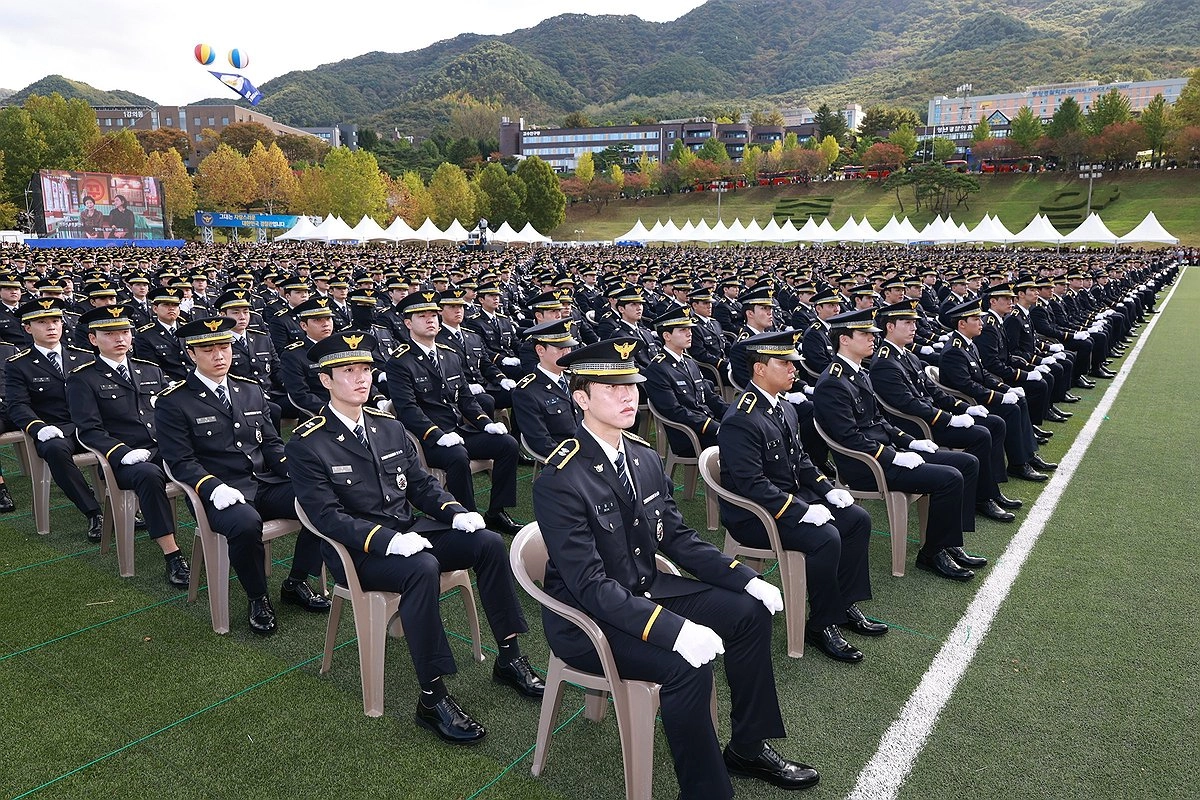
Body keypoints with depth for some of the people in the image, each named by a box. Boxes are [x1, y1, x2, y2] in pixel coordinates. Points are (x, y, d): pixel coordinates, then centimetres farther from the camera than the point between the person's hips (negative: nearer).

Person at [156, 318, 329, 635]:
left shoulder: (252, 389, 16)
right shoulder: (173, 402, 1)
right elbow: (181, 462, -6)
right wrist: (214, 488, -24)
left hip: (267, 484, 5)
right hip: (224, 492, -5)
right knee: (246, 524, -38)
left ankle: (296, 583, 1)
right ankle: (258, 600, -10)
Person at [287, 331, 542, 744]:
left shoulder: (389, 427, 11)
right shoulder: (306, 444, -9)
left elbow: (422, 484, 13)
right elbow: (327, 516, -17)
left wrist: (456, 512, -7)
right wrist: (387, 539, -30)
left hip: (408, 531, 7)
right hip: (357, 551, -6)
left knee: (489, 543, -13)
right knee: (423, 568, -36)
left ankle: (509, 658, -1)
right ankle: (433, 698, -26)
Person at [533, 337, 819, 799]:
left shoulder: (645, 458, 1)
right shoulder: (560, 481, -24)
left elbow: (678, 538, 7)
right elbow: (591, 585, -28)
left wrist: (747, 579, -5)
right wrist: (674, 630, -36)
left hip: (647, 593, 8)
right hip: (586, 618, -8)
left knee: (750, 612, 3)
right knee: (687, 666, -28)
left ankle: (747, 747, 19)